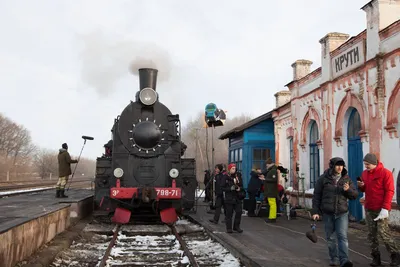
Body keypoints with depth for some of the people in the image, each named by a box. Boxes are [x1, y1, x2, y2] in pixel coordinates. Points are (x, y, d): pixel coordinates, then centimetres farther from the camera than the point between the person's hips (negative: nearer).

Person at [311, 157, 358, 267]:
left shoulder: (346, 179, 4)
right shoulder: (323, 179, -2)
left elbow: (355, 195, 7)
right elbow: (316, 196, 1)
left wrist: (348, 190, -14)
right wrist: (315, 211, -3)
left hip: (342, 213, 0)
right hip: (327, 213, 0)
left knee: (342, 236, -10)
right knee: (330, 237, 8)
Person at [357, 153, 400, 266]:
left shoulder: (385, 173, -9)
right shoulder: (364, 173, 10)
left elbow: (389, 191, -12)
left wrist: (385, 208, -19)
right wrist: (361, 186, -3)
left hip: (381, 209, -6)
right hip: (368, 208, 6)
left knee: (383, 232, -9)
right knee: (371, 234, 6)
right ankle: (376, 257, 13)